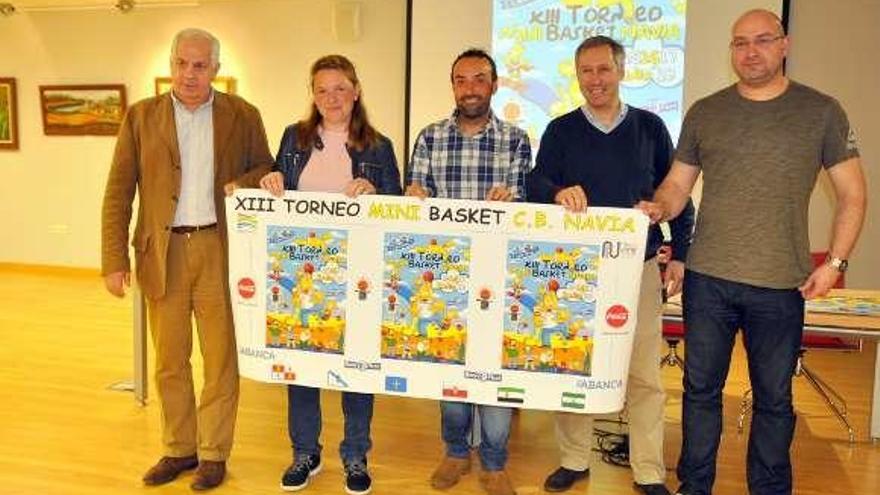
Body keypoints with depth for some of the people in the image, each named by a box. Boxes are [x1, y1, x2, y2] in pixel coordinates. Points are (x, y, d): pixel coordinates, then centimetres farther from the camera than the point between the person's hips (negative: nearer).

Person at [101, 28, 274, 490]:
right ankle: (179, 449, 28)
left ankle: (213, 453, 22)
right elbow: (118, 192, 3)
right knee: (169, 361, 11)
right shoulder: (140, 116, 5)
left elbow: (267, 170, 12)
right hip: (162, 253, 1)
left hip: (220, 250, -1)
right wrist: (114, 260, -3)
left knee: (221, 359, 6)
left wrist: (244, 184, -12)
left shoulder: (242, 115, 4)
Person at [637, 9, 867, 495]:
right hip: (707, 278, 2)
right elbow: (677, 184, 9)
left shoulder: (821, 111, 1)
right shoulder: (704, 113, 6)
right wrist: (659, 208, -12)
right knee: (700, 388, 12)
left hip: (782, 287, -1)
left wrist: (835, 261, -5)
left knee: (773, 397, 12)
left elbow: (852, 193, 4)